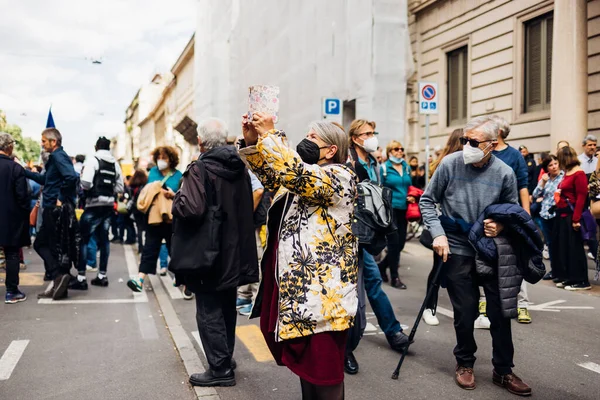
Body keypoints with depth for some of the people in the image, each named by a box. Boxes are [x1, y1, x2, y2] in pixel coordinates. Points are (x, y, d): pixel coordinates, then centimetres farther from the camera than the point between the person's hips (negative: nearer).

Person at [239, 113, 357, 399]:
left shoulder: (340, 176, -11)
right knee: (304, 363, 19)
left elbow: (297, 174, -26)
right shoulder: (303, 179, 17)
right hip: (295, 285, 9)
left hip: (322, 291, -9)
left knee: (323, 371, -1)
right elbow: (270, 176, 16)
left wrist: (269, 135, -19)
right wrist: (252, 142, 1)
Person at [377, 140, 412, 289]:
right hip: (390, 208, -6)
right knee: (394, 242, -5)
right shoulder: (384, 168, -4)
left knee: (401, 242, 7)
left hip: (403, 208, 6)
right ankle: (394, 277, 5)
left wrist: (412, 197, 3)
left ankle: (382, 266, 28)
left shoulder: (407, 167, 13)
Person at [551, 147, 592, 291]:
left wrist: (576, 218, -21)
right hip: (562, 215, 9)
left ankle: (580, 281, 4)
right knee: (562, 246, 12)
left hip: (571, 216, -9)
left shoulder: (578, 173, -12)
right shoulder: (567, 173, 13)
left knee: (574, 248, -3)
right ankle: (567, 277, 22)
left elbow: (581, 197, -17)